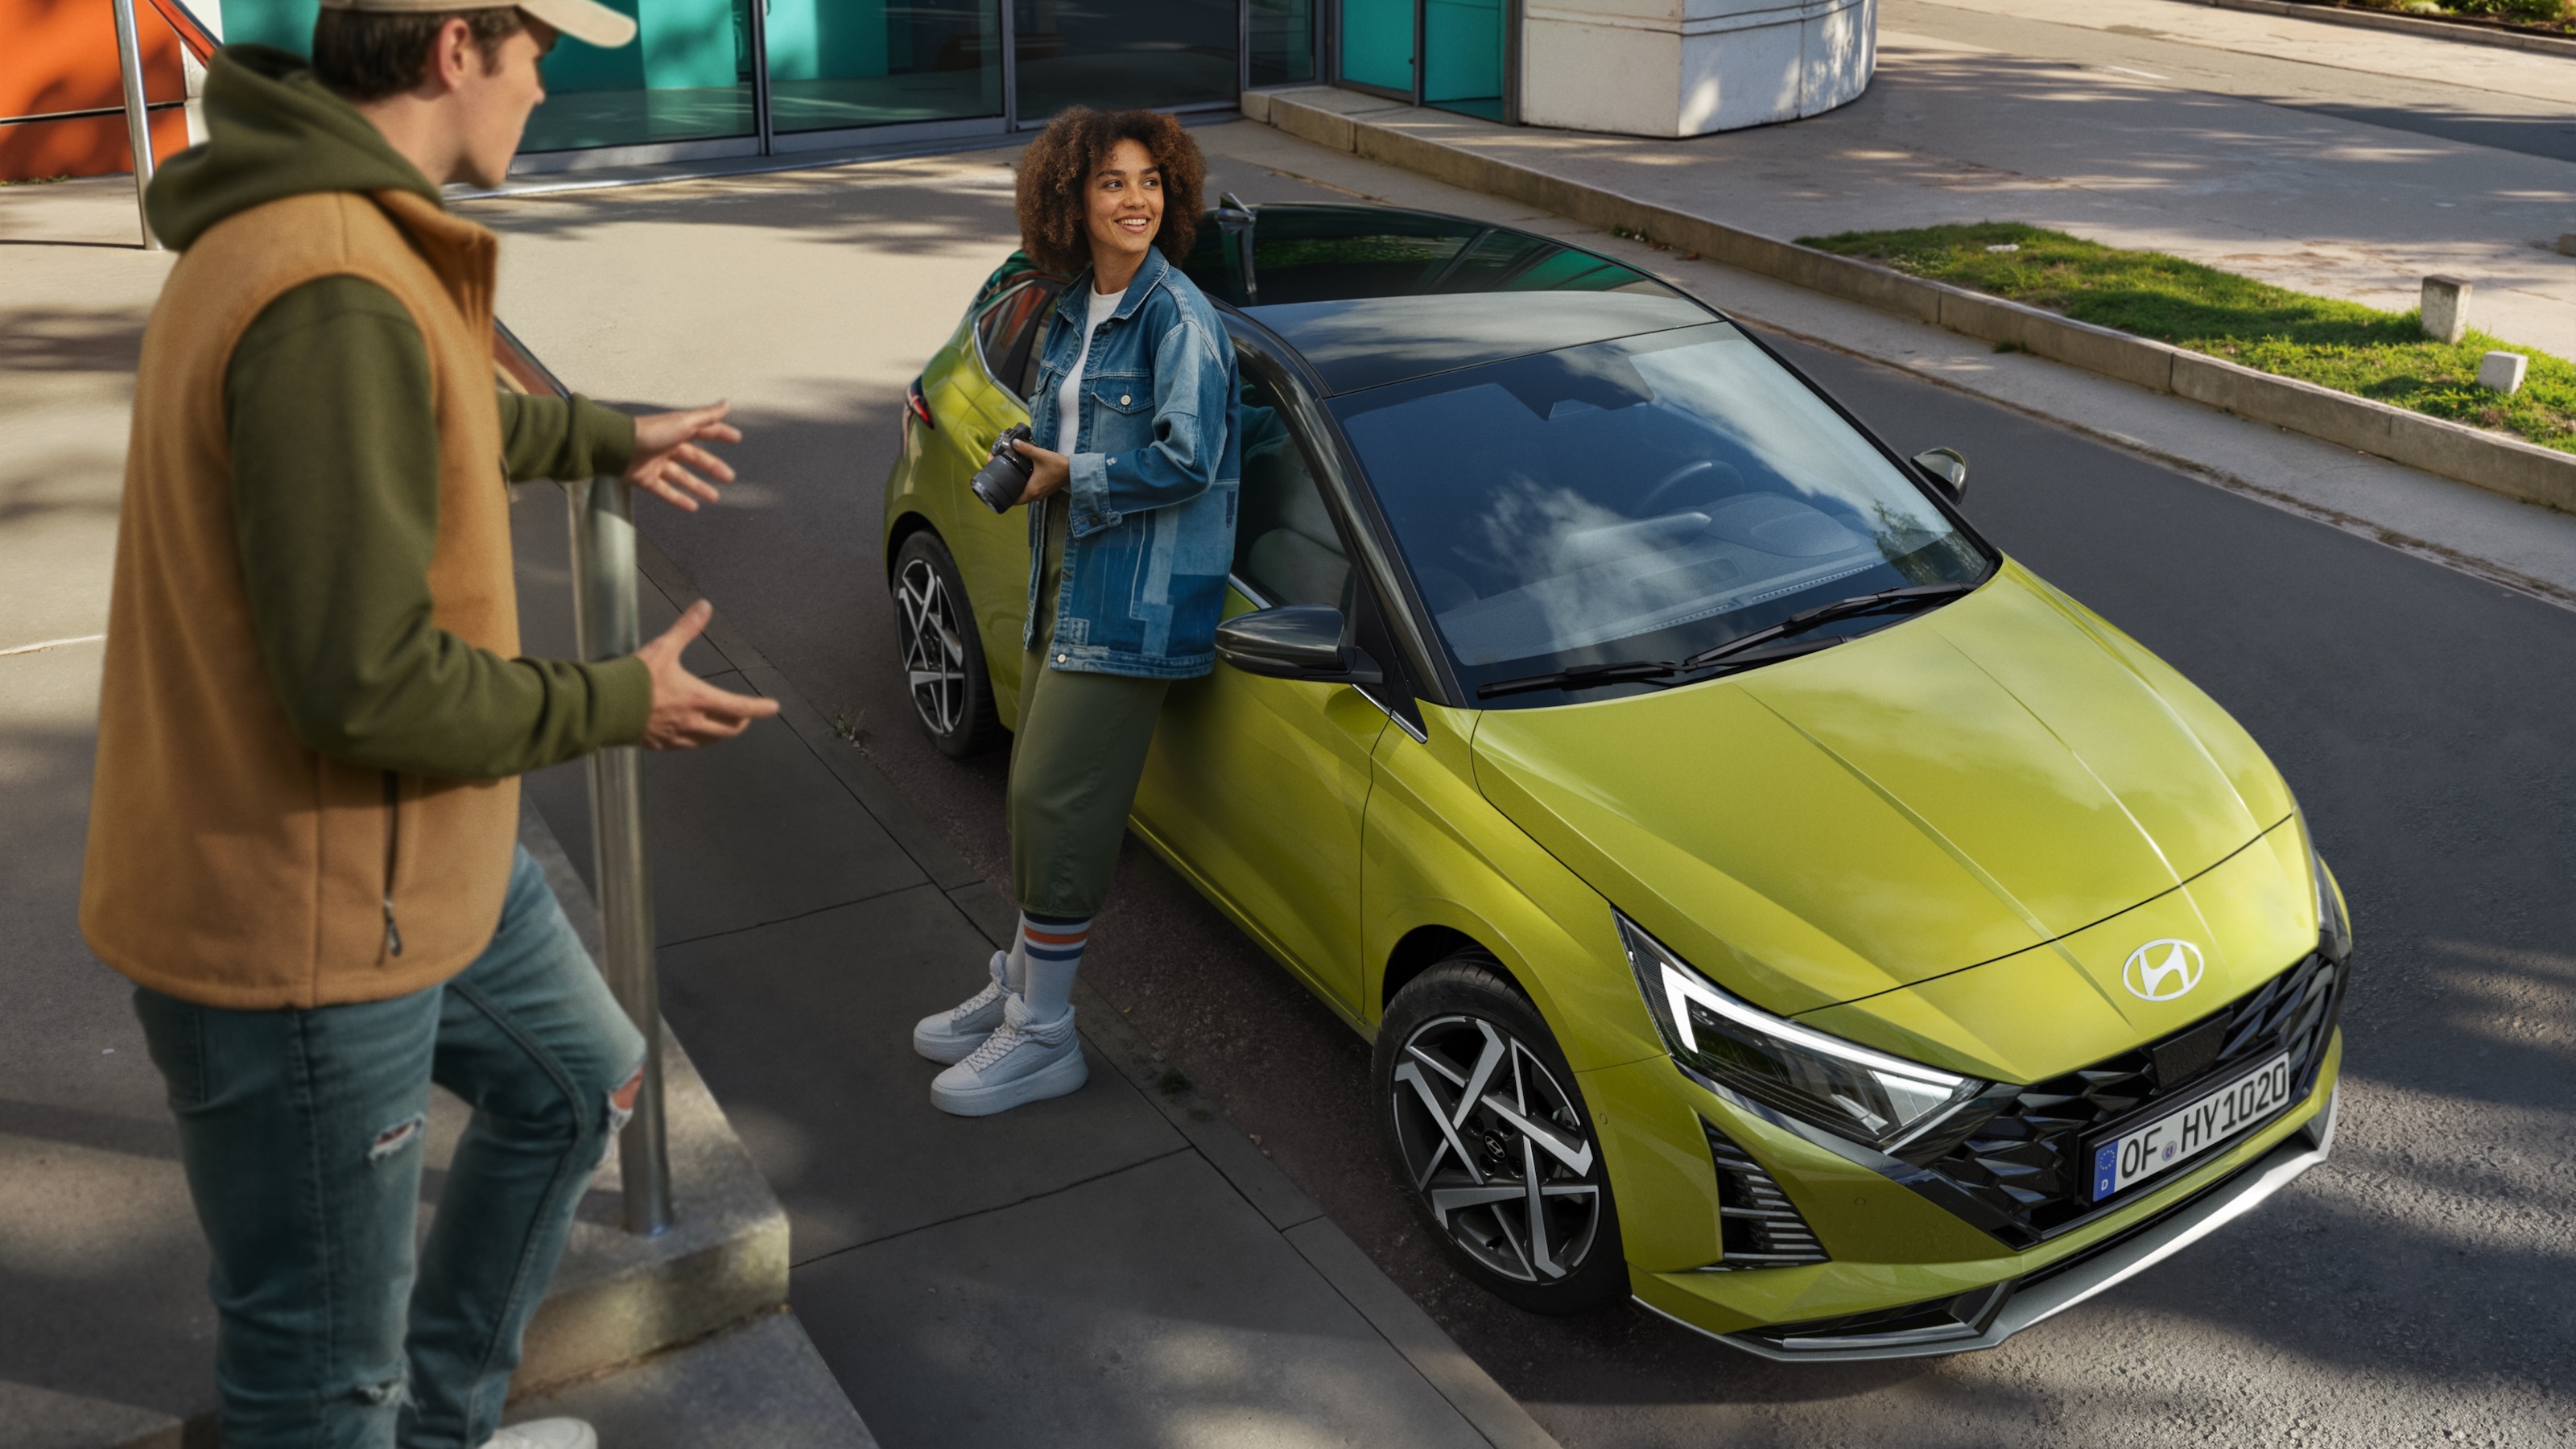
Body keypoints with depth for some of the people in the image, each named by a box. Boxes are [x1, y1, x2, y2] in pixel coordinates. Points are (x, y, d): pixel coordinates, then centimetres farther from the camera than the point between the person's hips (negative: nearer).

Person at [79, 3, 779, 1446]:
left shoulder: (351, 236, 5)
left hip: (409, 848, 11)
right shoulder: (335, 301, -29)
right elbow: (368, 678, -29)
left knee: (581, 1082, 30)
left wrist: (610, 436, 41)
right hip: (301, 928, -11)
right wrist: (621, 703, -14)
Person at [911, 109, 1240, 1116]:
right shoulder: (1074, 312, 12)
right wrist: (1030, 467, 2)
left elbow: (1188, 458, -22)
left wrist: (1075, 477, -11)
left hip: (1133, 599, -8)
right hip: (1064, 577, 8)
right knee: (1036, 796, 15)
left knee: (1059, 803, -5)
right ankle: (1019, 984, 32)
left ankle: (1043, 1037, 8)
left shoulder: (1178, 316, -14)